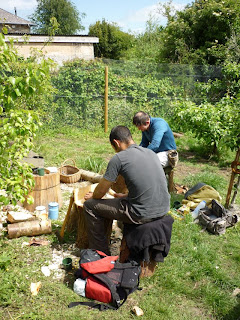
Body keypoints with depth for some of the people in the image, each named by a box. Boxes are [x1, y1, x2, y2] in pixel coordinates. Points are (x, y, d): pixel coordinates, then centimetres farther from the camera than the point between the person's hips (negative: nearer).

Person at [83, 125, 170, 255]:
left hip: (143, 214, -8)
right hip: (163, 209, 8)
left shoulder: (119, 158, -10)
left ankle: (101, 253, 18)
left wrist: (92, 196, 20)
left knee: (89, 206, 6)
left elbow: (100, 192, -2)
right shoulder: (150, 152, 11)